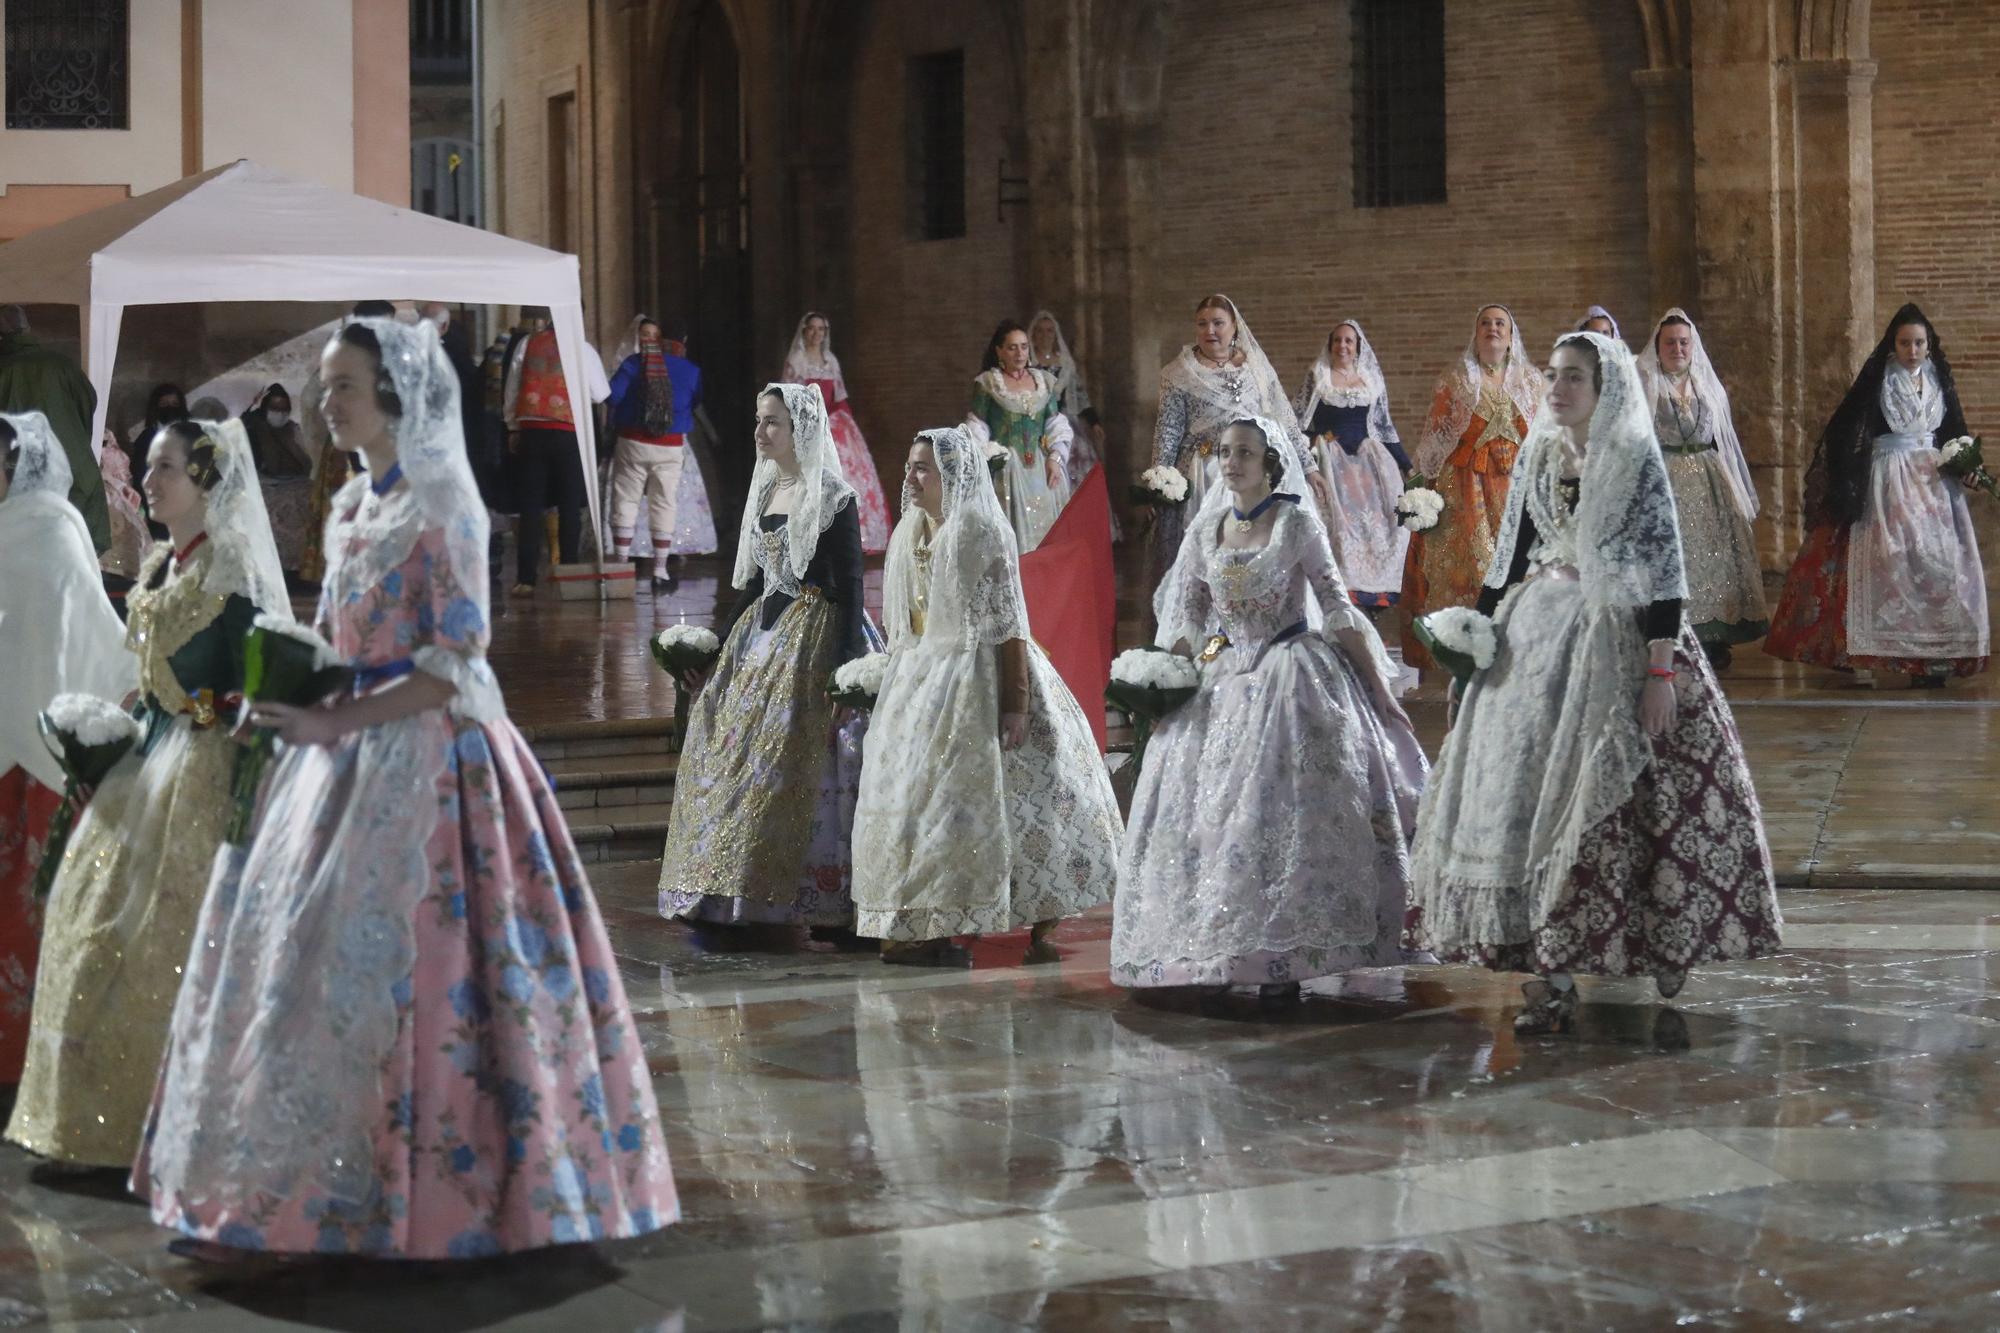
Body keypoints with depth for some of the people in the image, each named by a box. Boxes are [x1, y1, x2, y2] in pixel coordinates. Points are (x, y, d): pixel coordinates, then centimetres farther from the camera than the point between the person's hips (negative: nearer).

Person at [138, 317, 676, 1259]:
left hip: (428, 757, -8)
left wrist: (329, 723, -18)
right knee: (303, 947, 6)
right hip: (349, 756, 8)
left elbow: (453, 667, -15)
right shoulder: (351, 509, 14)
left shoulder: (442, 505, -10)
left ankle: (432, 1183, -2)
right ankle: (304, 1171, 12)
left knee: (391, 958, -10)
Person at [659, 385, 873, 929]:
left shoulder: (834, 497, -8)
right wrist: (712, 647, 17)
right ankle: (732, 894, 9)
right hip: (759, 637, 8)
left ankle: (820, 903, -3)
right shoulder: (765, 490, 14)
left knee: (798, 767, -10)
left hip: (812, 639, -8)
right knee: (734, 757, 3)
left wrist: (845, 670, -18)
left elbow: (850, 588, -11)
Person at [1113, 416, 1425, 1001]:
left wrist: (1379, 688, -6)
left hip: (1289, 677, -4)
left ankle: (1285, 959, -6)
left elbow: (1337, 606, -4)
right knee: (1212, 814, 1)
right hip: (1221, 683, 4)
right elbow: (1184, 617, 11)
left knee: (1284, 813, -8)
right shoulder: (1206, 529, 8)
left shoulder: (1297, 523, -4)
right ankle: (1214, 955, 7)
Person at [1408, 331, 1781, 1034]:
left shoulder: (1636, 461, -8)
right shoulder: (1537, 455, 8)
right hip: (1537, 632, 5)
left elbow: (1662, 567, -11)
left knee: (1605, 789, -6)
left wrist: (1660, 671, -15)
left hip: (1615, 634, -5)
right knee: (1524, 783, 1)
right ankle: (1551, 969, 5)